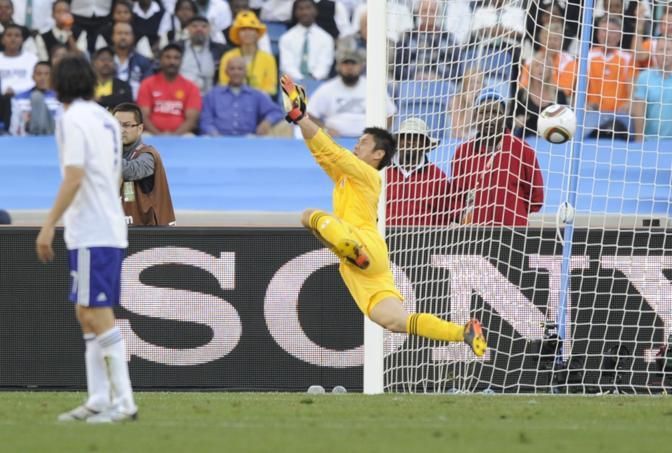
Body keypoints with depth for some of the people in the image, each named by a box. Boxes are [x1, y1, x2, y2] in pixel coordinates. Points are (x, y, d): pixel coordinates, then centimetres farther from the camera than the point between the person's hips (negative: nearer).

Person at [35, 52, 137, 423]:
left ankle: (124, 402, -13)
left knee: (99, 316, -9)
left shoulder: (73, 118, -11)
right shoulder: (105, 119, 14)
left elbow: (74, 177, -19)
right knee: (87, 315, 12)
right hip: (109, 228, 9)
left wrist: (48, 225, -17)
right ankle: (98, 402, 10)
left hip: (91, 233, -9)